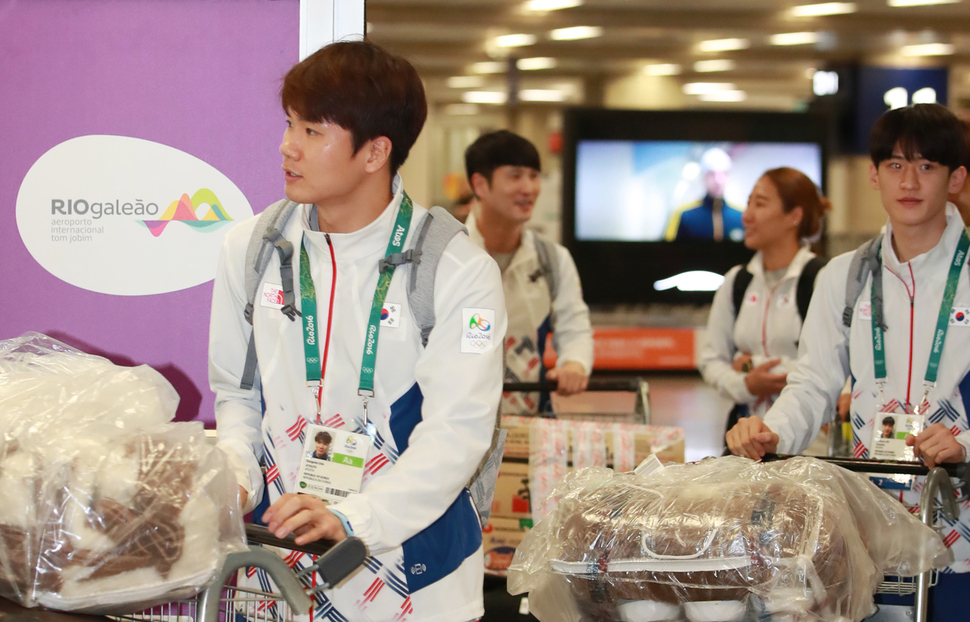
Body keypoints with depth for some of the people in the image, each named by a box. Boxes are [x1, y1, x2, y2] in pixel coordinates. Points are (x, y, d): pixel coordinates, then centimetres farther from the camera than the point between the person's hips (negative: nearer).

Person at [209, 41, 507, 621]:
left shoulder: (460, 271, -10)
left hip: (410, 564, -3)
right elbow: (236, 393, 11)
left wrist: (353, 520, -28)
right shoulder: (251, 248, 4)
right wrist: (234, 479, -8)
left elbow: (457, 431, -17)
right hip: (277, 559, 3)